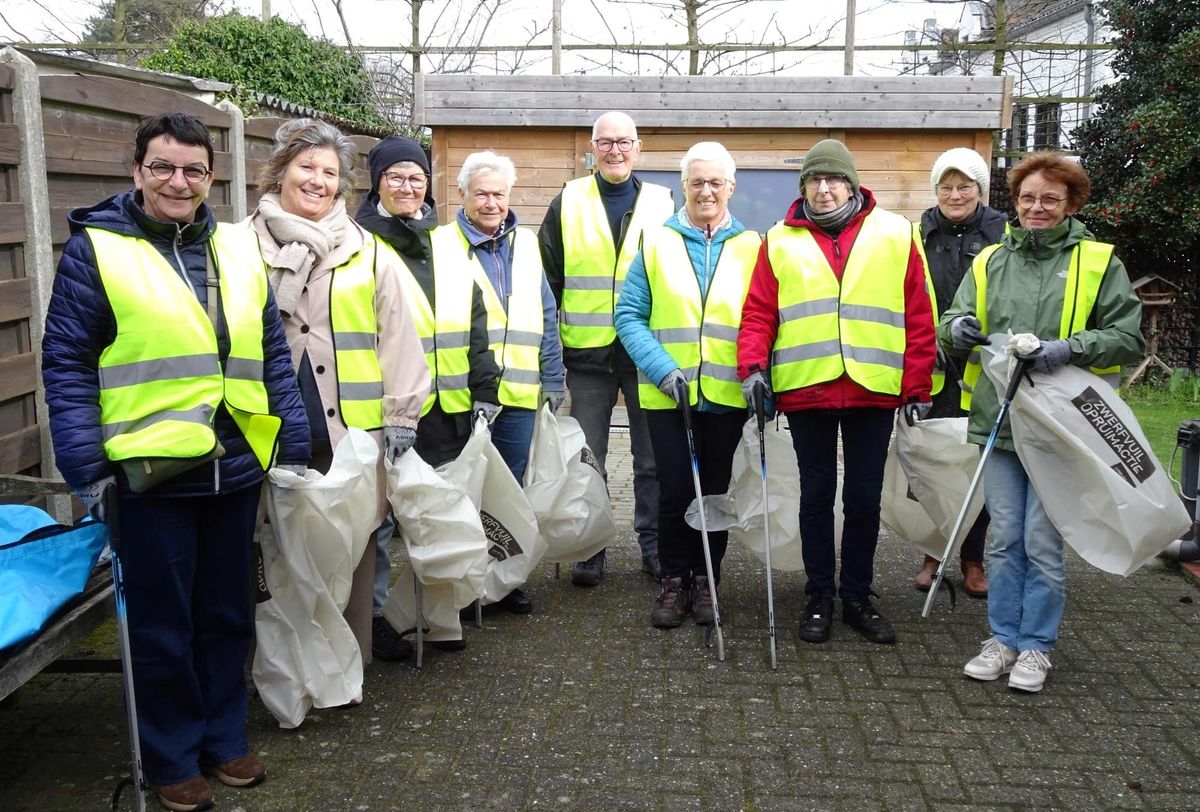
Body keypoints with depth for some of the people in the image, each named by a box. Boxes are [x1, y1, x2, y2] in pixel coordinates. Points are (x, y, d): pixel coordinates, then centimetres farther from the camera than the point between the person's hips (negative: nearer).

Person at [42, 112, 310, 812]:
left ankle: (225, 737, 34)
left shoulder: (238, 248, 8)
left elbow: (272, 353, 10)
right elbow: (67, 363, -7)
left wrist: (294, 445, 6)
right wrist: (86, 465, -12)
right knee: (163, 624, 10)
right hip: (150, 470, -4)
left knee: (228, 615, 17)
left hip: (236, 468, 4)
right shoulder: (96, 248, -5)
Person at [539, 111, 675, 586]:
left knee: (654, 457, 8)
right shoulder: (568, 201, 5)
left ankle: (655, 546, 22)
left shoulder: (661, 202, 7)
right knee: (587, 459, 6)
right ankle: (589, 551, 19)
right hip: (587, 350, 0)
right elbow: (548, 276, 7)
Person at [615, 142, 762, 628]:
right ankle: (674, 582, 18)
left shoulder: (751, 247, 5)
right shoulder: (656, 243, 3)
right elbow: (629, 315, -1)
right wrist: (663, 369, -13)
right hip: (667, 394, -1)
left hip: (726, 394, 1)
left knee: (714, 490, 10)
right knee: (675, 489, 1)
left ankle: (706, 580, 25)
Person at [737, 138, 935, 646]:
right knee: (816, 494, 9)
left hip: (874, 390, 0)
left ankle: (857, 597, 23)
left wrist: (917, 387, 1)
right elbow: (758, 313, 3)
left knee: (864, 497, 9)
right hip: (805, 390, 0)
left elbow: (918, 317, 5)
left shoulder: (894, 235, 6)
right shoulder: (780, 242, 7)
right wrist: (753, 366, -12)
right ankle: (819, 598, 21)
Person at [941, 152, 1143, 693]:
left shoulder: (1099, 263, 3)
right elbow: (952, 324, 7)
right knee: (1004, 538, 9)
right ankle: (1004, 638, 22)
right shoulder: (990, 262, 12)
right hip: (998, 420, 3)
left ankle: (1036, 646, 17)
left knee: (1042, 541, 2)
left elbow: (1129, 337, -2)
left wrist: (1070, 348, -18)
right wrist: (957, 329, -17)